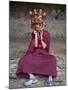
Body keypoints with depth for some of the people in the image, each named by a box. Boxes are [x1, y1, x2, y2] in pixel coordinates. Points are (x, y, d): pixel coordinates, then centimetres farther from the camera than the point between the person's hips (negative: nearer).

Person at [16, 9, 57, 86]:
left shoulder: (46, 34, -5)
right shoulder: (33, 34, -1)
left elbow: (44, 47, -10)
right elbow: (35, 45, -12)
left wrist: (41, 37, -18)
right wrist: (36, 35, -18)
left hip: (44, 53, -1)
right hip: (35, 53, 2)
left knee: (52, 60, -33)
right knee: (24, 60, -24)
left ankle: (50, 78, -25)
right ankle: (32, 77, -22)